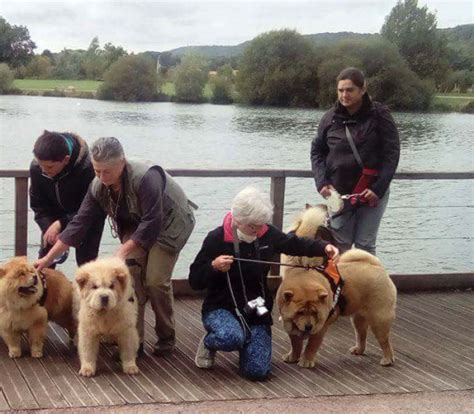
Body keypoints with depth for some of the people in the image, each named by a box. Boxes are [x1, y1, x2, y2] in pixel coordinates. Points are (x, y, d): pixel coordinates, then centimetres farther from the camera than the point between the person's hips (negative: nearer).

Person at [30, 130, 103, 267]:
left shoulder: (87, 167, -37)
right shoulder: (36, 167, -23)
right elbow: (38, 205, -9)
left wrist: (61, 224, -33)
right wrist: (48, 228, -24)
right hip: (56, 215, 4)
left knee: (86, 259, -8)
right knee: (45, 254, 2)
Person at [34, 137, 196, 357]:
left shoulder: (146, 177, -36)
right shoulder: (98, 186, -16)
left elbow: (152, 223, -36)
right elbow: (79, 223, -12)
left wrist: (123, 251, -37)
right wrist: (48, 258, -14)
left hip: (169, 223, -5)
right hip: (137, 225, 5)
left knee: (156, 279, -14)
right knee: (129, 274, -13)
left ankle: (166, 337, 7)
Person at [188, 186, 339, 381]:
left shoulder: (267, 234, -2)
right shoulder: (217, 239, -12)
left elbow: (296, 244, 15)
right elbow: (195, 281, -6)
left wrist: (323, 247, -3)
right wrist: (214, 267, -26)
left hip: (256, 311, 3)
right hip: (221, 308, -3)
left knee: (257, 371, -14)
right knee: (232, 338, -38)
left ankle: (246, 343, 22)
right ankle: (209, 343, 1)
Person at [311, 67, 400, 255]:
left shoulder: (379, 115, -5)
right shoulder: (330, 118, 3)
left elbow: (392, 153, -6)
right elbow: (317, 151, 11)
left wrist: (378, 188, -14)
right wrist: (322, 182, -4)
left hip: (372, 192, -2)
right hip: (339, 192, 3)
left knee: (365, 245, 2)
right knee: (340, 246, 5)